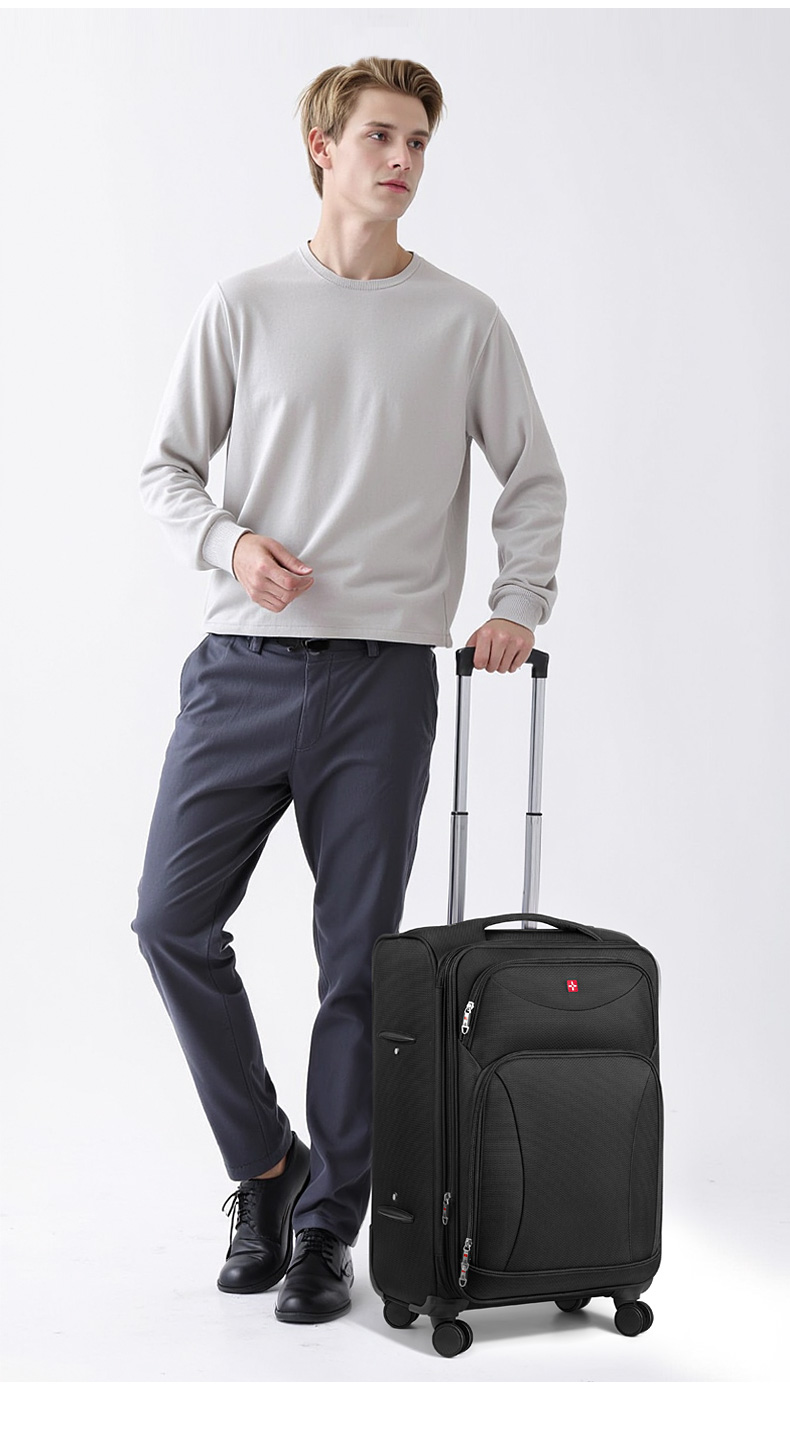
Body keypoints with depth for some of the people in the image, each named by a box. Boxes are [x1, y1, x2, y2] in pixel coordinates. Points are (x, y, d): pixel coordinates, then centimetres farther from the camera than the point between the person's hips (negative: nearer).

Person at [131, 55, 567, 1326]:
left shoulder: (464, 321, 6)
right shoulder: (244, 308, 7)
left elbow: (533, 480, 12)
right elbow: (166, 466, 8)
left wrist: (519, 602, -3)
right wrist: (230, 542, -11)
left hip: (385, 680, -1)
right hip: (245, 668, 1)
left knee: (358, 960, 2)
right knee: (175, 920, -3)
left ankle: (325, 1225, 15)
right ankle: (264, 1163, 18)